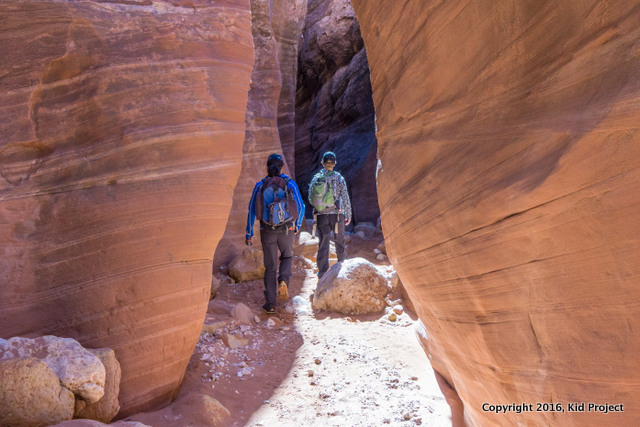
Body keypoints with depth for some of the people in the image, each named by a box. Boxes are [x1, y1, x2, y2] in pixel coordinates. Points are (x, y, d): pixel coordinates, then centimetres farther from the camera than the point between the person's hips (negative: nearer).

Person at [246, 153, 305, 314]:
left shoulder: (260, 185, -3)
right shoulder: (290, 184, -5)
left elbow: (252, 210, 0)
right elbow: (300, 207, 0)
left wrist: (249, 233, 8)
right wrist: (298, 225, 18)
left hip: (267, 231, 1)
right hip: (287, 230, -1)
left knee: (270, 266, 12)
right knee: (287, 257, 26)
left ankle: (270, 304, 10)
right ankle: (283, 281, -3)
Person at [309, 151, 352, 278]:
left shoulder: (315, 178, 1)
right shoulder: (339, 178, -5)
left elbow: (310, 199, 6)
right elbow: (345, 198, -6)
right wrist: (348, 215, 4)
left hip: (321, 216, 1)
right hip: (337, 215, -1)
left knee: (323, 245, 4)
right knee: (339, 241, 18)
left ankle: (322, 274, 1)